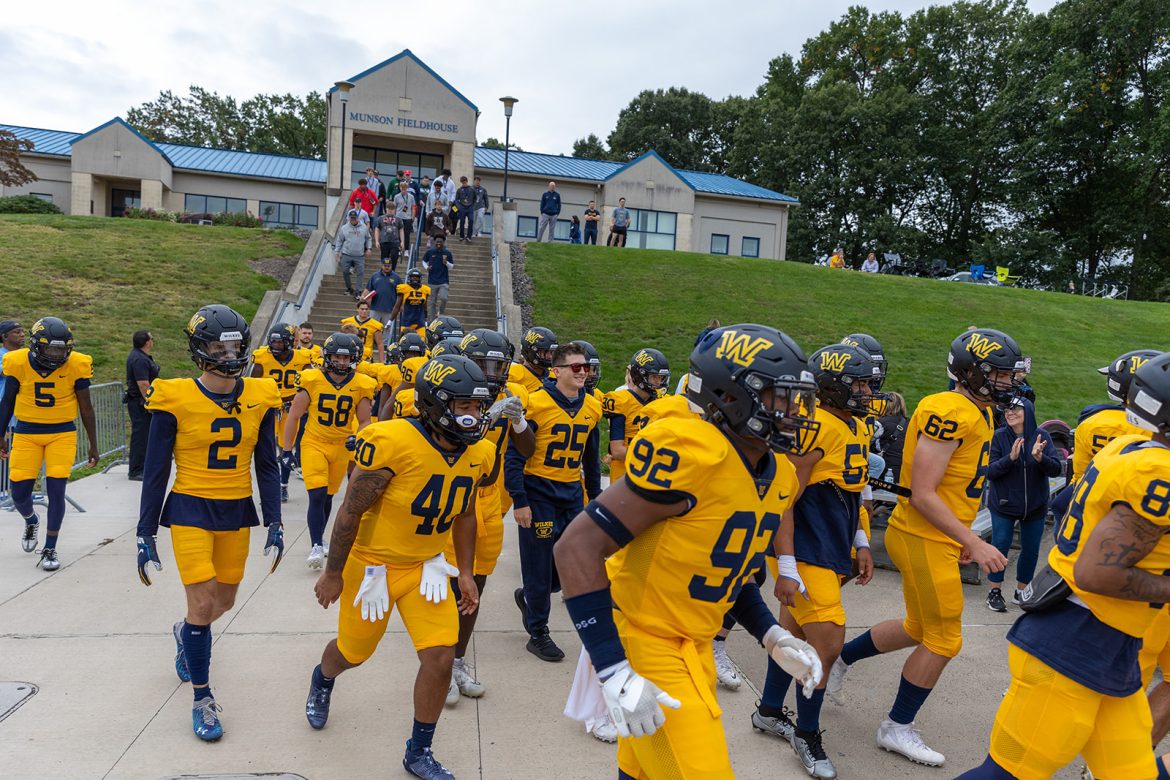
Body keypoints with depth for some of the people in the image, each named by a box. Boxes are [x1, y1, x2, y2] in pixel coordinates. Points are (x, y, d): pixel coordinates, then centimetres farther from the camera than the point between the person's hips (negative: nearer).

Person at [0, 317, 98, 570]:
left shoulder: (76, 365, -12)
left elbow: (86, 408, -2)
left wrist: (93, 445, 1)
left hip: (62, 434, -1)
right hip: (26, 433, 1)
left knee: (56, 491, -5)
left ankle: (50, 550, 9)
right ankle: (31, 522, 41)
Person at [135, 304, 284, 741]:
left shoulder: (260, 398, -3)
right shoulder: (175, 399, -11)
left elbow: (266, 467, 5)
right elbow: (155, 472, -4)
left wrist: (274, 524, 2)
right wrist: (145, 536, -3)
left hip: (237, 513, 4)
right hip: (190, 511, -3)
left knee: (224, 601, 15)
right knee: (202, 604, -6)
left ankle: (186, 633, 52)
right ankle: (202, 699, 15)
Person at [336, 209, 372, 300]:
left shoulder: (363, 228, 5)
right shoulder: (344, 228, 4)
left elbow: (368, 239, 16)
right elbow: (339, 241, 8)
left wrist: (368, 248, 3)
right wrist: (338, 253, 4)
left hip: (360, 256, 0)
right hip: (346, 255, 0)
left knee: (361, 273, -7)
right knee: (345, 272, 4)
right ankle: (349, 288, 22)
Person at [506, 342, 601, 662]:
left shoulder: (593, 407, 5)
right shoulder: (536, 403, -13)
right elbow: (514, 454, -12)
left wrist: (594, 497, 16)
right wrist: (519, 501, -15)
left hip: (572, 493, 6)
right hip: (539, 493, -6)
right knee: (539, 565, 3)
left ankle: (529, 597, 37)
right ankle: (537, 633, 21)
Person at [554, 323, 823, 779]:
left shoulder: (780, 475, 2)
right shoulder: (692, 454, -26)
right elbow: (578, 547, -25)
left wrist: (772, 637, 6)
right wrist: (615, 671, -26)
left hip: (692, 646, 8)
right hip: (642, 641, -8)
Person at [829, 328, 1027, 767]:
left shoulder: (977, 413, 11)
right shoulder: (951, 413, -20)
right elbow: (922, 494, -23)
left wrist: (961, 540, 20)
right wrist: (975, 543, -21)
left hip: (936, 537, 10)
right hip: (924, 539, -10)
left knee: (918, 629, 22)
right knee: (943, 641, 4)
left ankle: (841, 659, 37)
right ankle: (897, 729, 21)